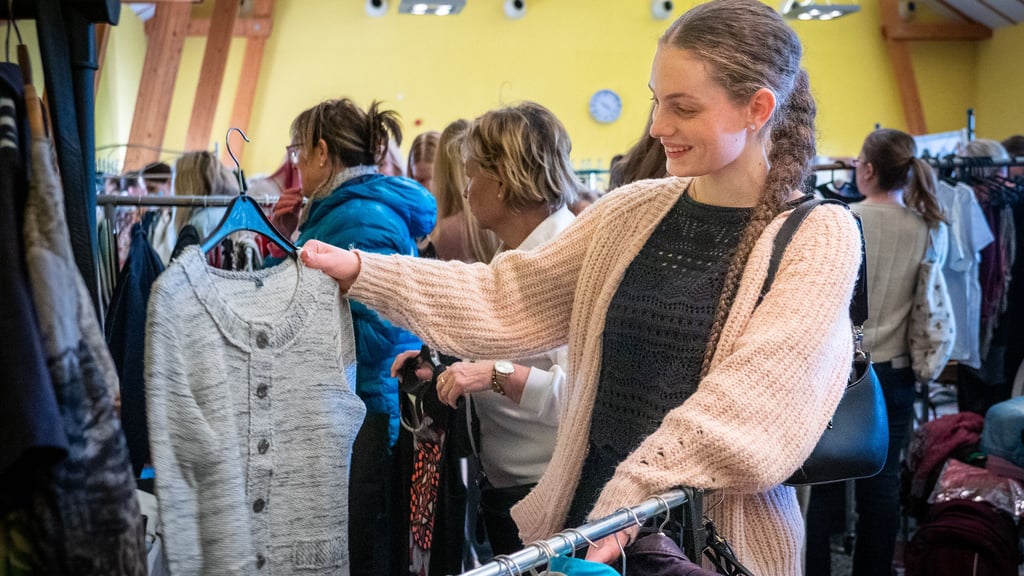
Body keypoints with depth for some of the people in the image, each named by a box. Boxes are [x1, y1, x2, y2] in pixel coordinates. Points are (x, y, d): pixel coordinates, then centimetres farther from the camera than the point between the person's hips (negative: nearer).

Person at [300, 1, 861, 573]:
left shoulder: (821, 237, -10)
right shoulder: (632, 211, 5)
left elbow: (749, 406, -20)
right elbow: (513, 299, 5)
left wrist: (630, 507, -27)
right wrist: (361, 271, -2)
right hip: (589, 511, 4)